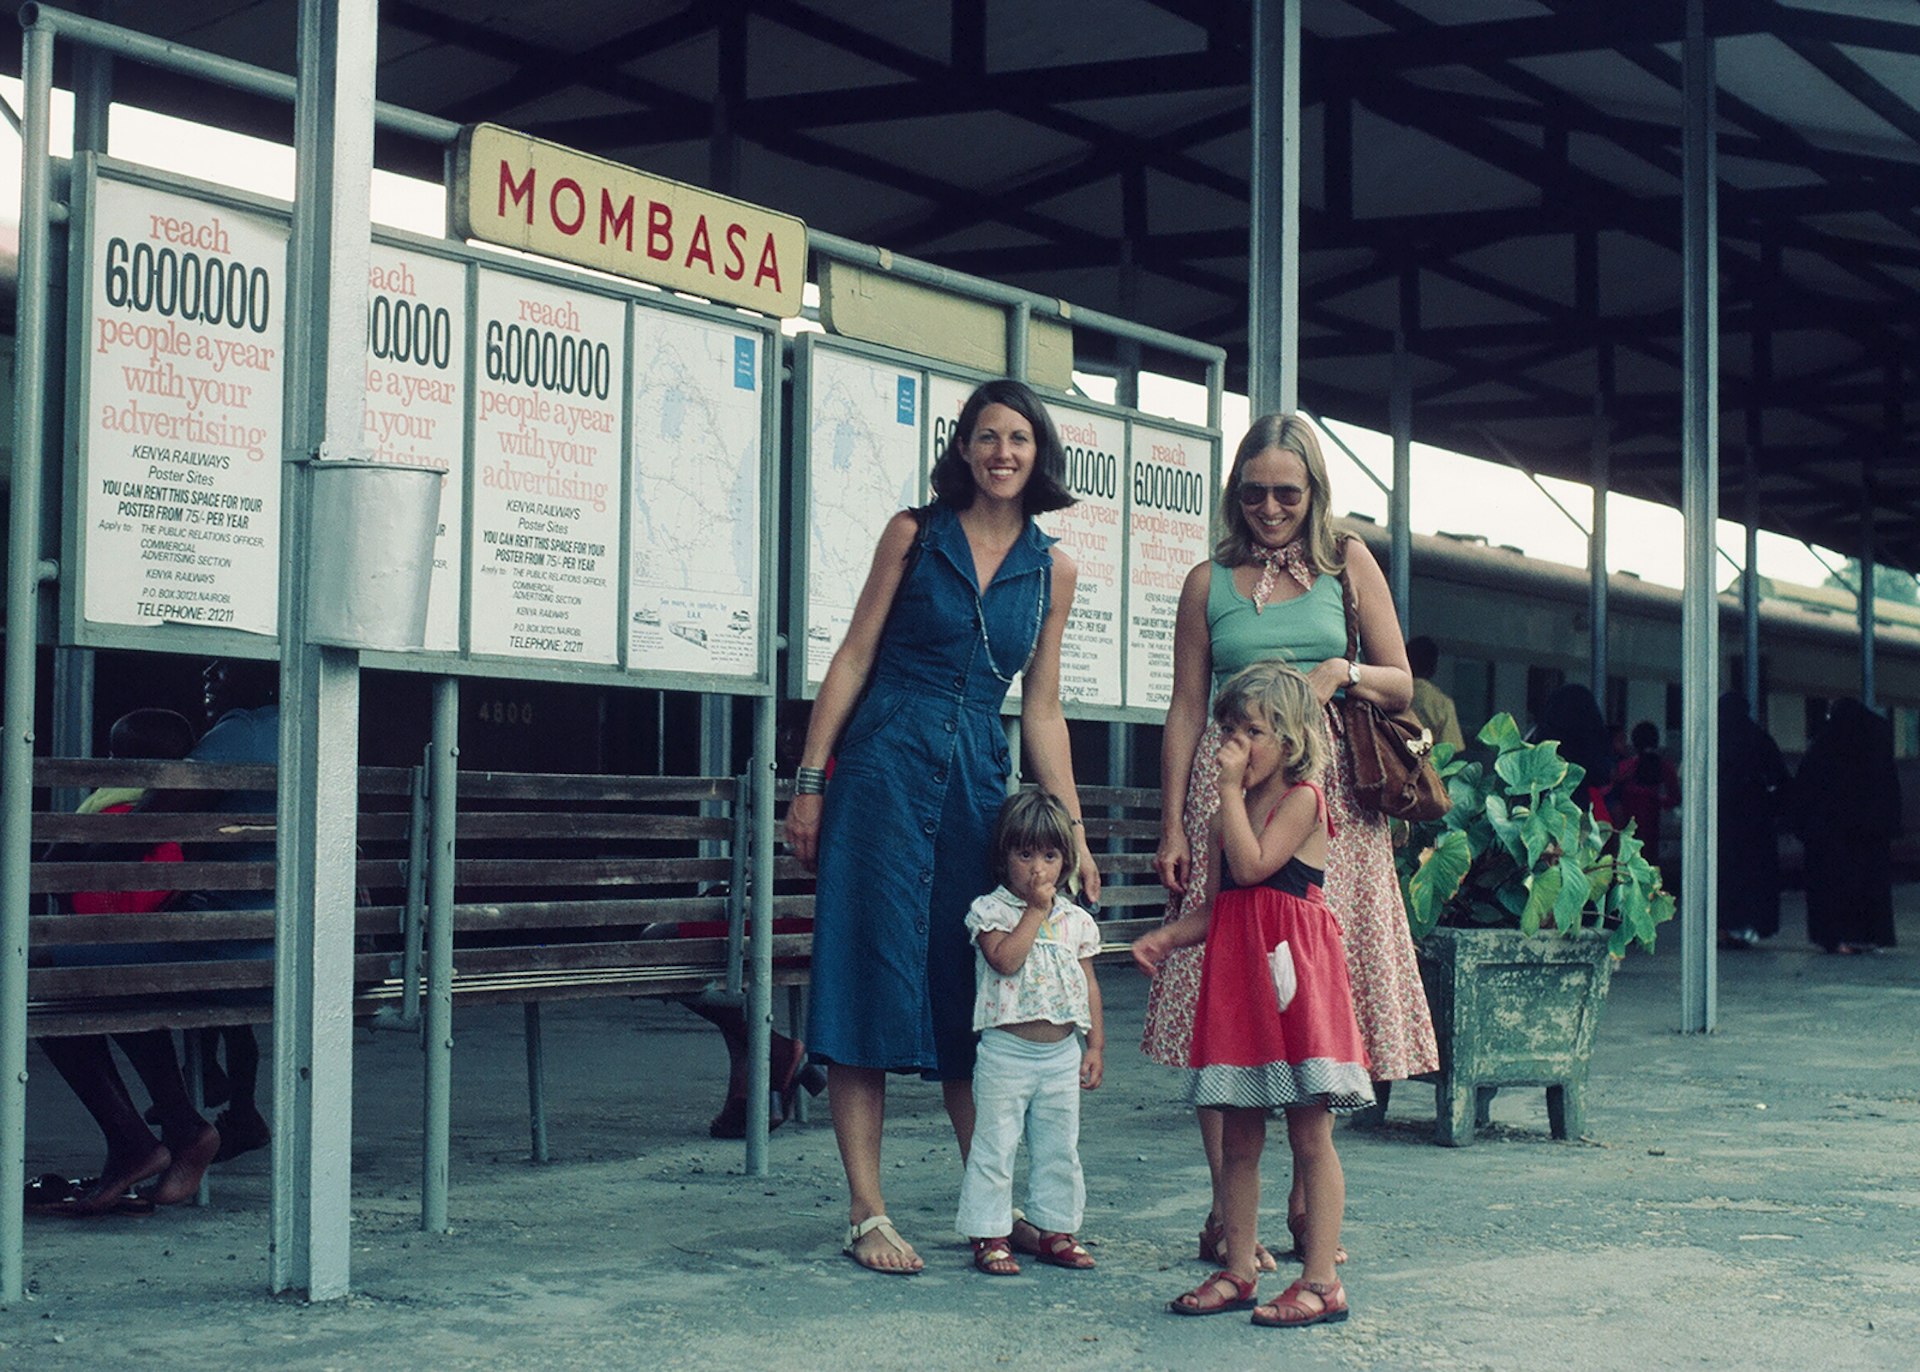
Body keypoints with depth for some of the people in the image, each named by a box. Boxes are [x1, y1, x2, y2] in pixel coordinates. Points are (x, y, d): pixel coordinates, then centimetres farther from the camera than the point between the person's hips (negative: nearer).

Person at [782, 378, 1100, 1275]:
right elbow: (854, 655, 2)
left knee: (974, 990, 7)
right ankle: (867, 1213, -2)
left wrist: (1073, 834, 8)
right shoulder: (914, 533, 1)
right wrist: (810, 782, -4)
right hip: (885, 764, -3)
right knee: (872, 973, -5)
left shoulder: (1051, 568, 9)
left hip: (978, 780, 3)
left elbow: (1041, 708, 12)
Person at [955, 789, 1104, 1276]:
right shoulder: (991, 910, -4)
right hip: (1007, 1049, -4)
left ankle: (1056, 1230, 22)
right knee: (995, 1145, -1)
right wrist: (1035, 911, -15)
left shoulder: (1076, 920, 9)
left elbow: (1089, 985, 12)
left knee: (1059, 1148, 11)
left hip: (1062, 1052, 4)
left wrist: (1095, 1045, 8)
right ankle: (989, 1235, 6)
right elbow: (1005, 959, -21)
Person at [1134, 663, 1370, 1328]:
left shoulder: (1303, 797, -5)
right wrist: (1167, 936, 2)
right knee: (1237, 1136, 9)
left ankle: (1321, 1281, -2)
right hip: (1237, 973, 7)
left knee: (1309, 1134, -4)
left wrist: (1230, 789, -12)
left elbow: (1252, 866, -18)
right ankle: (1238, 1270, 16)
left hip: (1295, 970, -7)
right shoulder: (1232, 812, 17)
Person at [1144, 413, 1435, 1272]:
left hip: (1329, 793, 1)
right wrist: (1173, 825, 2)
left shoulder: (1349, 564, 11)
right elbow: (1186, 710, 9)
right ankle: (1228, 1212, -3)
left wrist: (1343, 672, -10)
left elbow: (1402, 685, 11)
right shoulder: (1210, 582, 10)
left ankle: (1309, 1202, 9)